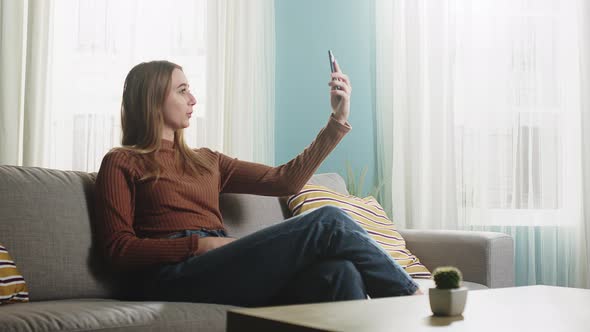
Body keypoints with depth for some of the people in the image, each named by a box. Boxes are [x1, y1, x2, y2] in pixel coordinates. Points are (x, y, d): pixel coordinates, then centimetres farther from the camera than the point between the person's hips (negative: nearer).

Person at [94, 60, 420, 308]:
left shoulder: (205, 160, 27)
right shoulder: (121, 163, 11)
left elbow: (285, 181, 21)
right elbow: (119, 248, 0)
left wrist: (337, 121, 19)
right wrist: (200, 245, -11)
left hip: (231, 275, 6)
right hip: (179, 278, -5)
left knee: (338, 272, -28)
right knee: (328, 221, -20)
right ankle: (412, 297, -6)